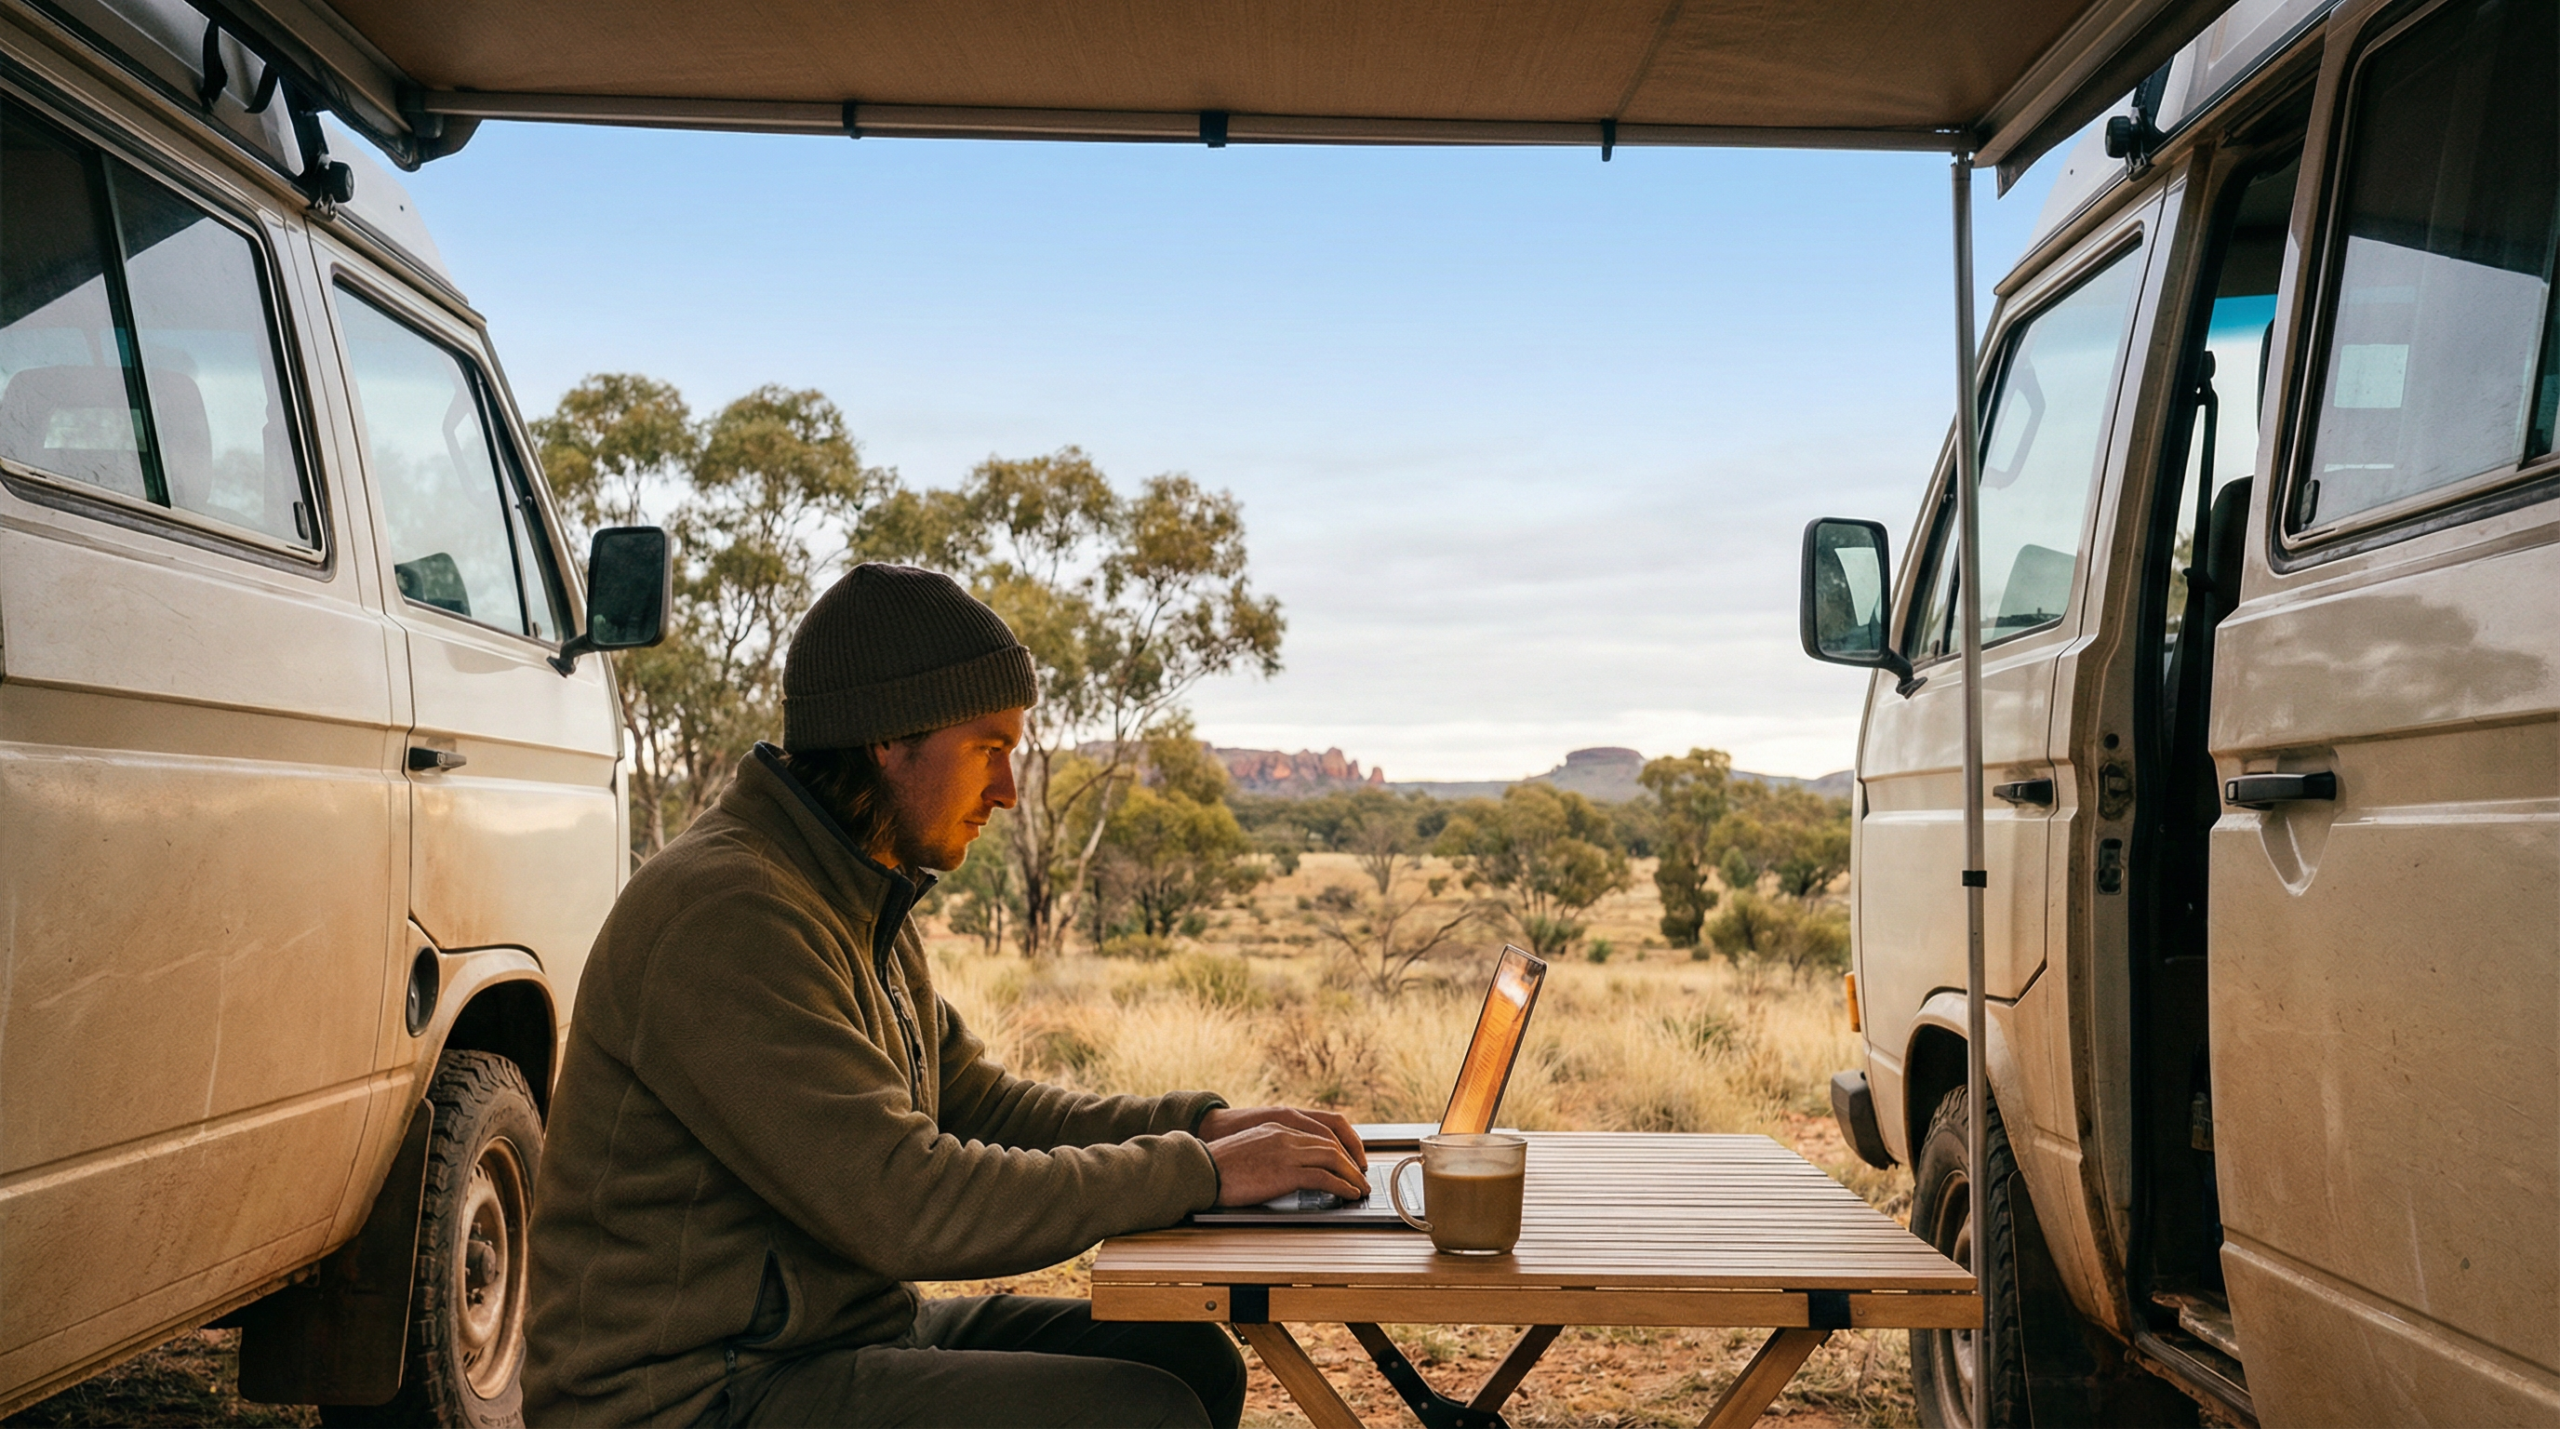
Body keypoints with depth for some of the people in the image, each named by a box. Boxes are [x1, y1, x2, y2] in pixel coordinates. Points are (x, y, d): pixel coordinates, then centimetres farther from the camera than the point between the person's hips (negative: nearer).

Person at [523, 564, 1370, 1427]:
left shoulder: (865, 905, 10)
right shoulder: (722, 913, -22)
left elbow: (977, 1104, 14)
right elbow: (905, 1204, -26)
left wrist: (1208, 1125, 0)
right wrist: (1199, 1172, -19)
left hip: (838, 1333, 10)